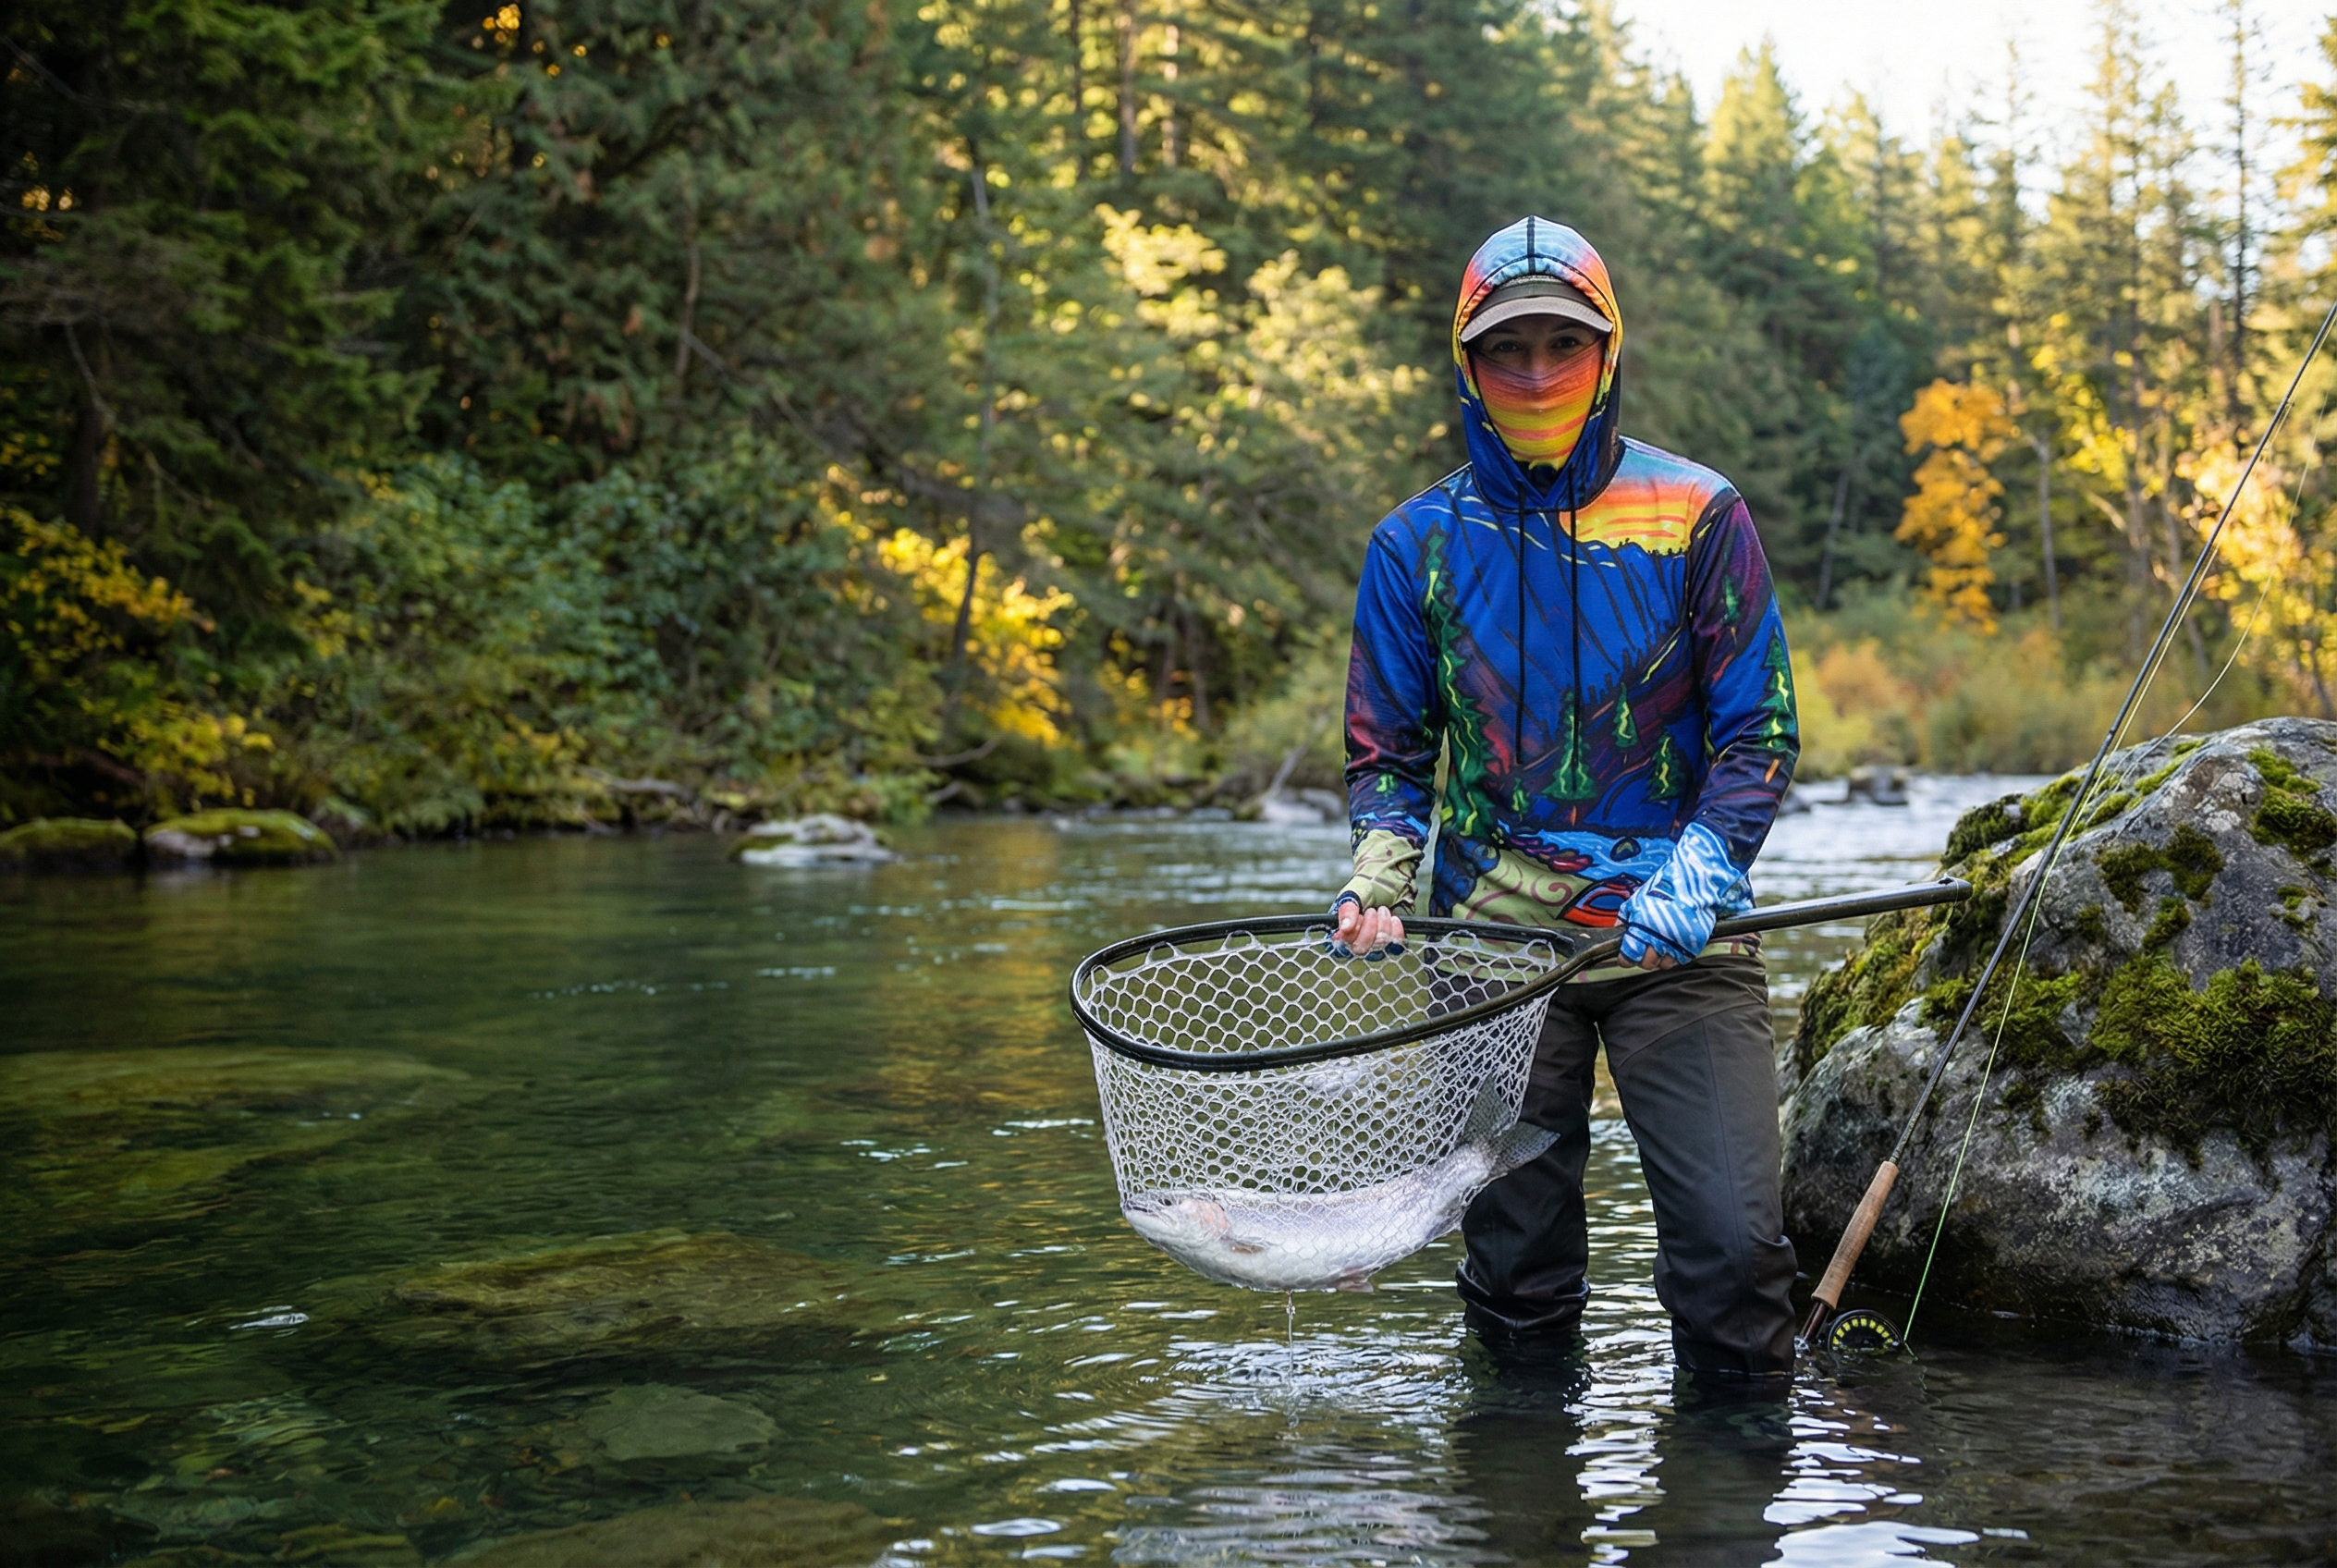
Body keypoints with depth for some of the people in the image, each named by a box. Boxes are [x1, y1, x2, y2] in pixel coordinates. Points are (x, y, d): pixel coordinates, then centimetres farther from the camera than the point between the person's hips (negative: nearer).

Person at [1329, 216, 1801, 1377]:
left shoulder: (1697, 515, 2)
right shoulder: (1418, 542, 7)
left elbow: (1760, 729, 2)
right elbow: (1389, 749, 13)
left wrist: (1700, 871, -15)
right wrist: (1379, 881, -6)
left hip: (1675, 933, -1)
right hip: (1490, 932, 2)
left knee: (1736, 1240, -9)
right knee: (1513, 1259, 6)